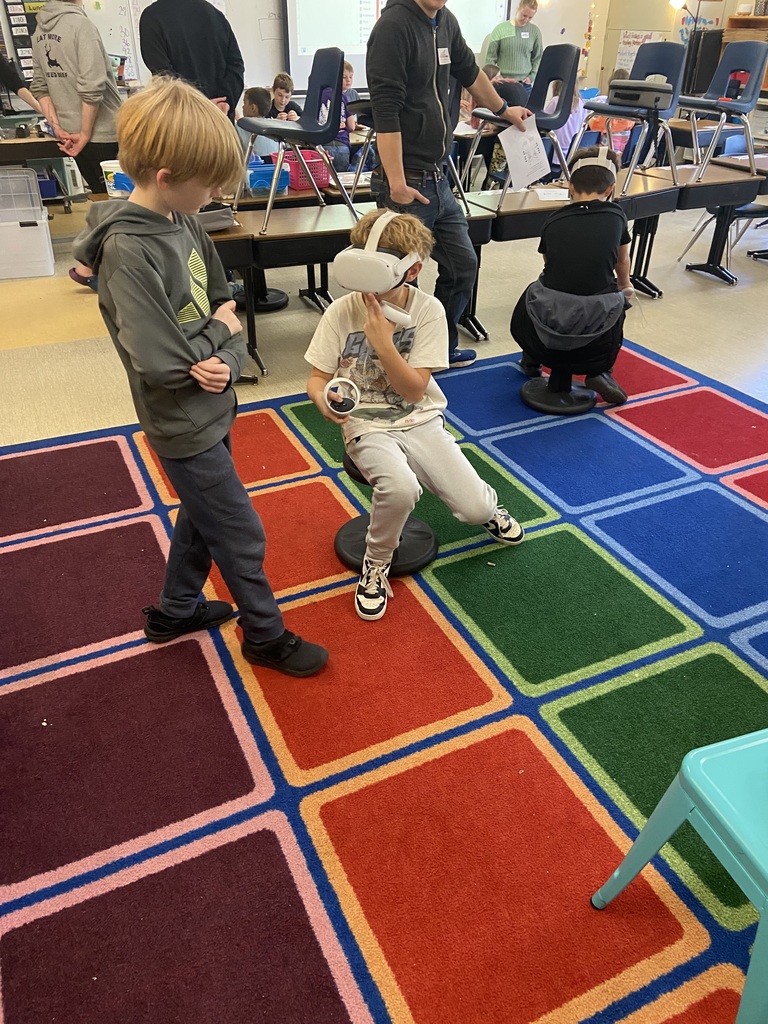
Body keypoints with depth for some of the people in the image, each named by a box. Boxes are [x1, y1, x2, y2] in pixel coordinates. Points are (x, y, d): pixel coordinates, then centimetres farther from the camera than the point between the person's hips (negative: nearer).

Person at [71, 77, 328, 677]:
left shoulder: (184, 221, 1)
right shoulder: (127, 251, -25)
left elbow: (225, 305, 6)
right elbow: (161, 364, -28)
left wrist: (229, 360, -15)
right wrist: (219, 331, -12)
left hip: (213, 409, 9)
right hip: (184, 427, -8)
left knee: (203, 515, 24)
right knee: (242, 535, 6)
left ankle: (176, 611, 45)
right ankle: (266, 636, 28)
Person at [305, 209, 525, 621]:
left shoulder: (428, 310, -10)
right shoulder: (342, 312, -11)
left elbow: (414, 390, -14)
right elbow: (317, 377, -6)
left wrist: (383, 343, -28)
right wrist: (322, 397, -30)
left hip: (420, 420, 2)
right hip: (368, 427, -1)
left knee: (475, 509, -11)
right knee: (400, 487, -35)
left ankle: (489, 504, 31)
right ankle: (376, 564, -4)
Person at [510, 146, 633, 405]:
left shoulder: (553, 221, 9)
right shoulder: (616, 216, 8)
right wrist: (625, 286, 54)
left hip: (547, 321, 2)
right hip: (595, 324, -1)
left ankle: (533, 359, 34)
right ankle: (600, 371, 18)